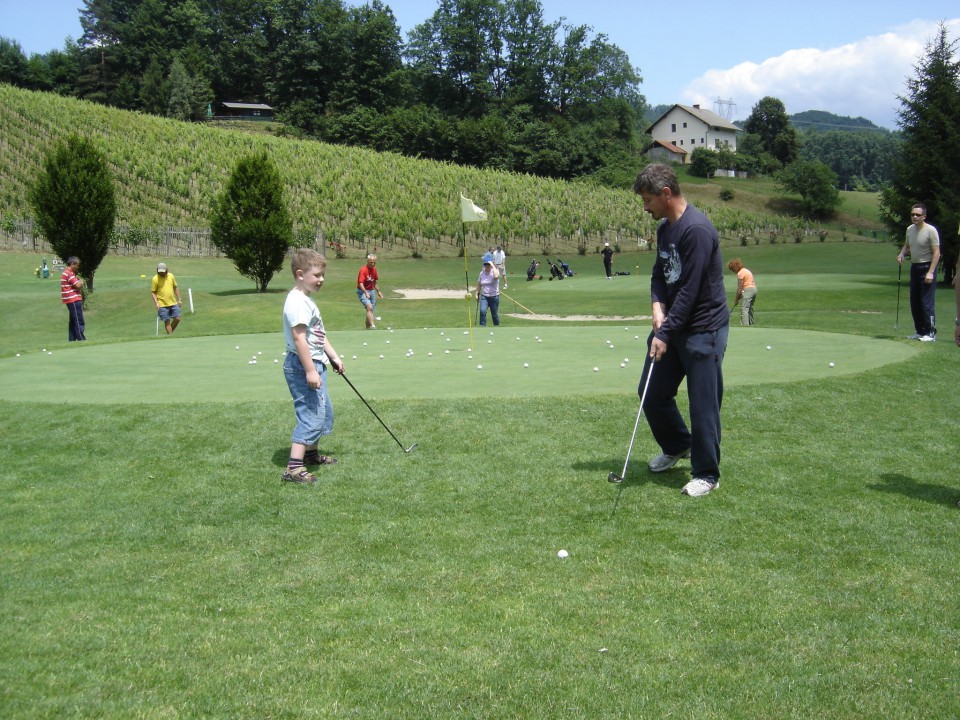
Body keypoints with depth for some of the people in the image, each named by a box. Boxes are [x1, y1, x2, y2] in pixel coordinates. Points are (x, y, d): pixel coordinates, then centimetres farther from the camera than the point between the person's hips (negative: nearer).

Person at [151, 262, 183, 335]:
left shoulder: (171, 276, 4)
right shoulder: (155, 279, -9)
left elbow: (175, 288, 15)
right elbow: (153, 292, -5)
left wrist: (179, 299, 12)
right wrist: (156, 303, -15)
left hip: (173, 303, 4)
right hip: (162, 305, -4)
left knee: (177, 318, 2)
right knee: (167, 321, -1)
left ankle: (170, 332, 22)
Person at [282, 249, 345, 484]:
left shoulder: (307, 301, 16)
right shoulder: (297, 302, -18)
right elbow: (299, 338, -25)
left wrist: (334, 357, 21)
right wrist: (310, 370, -27)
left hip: (314, 364, 11)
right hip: (302, 366, -11)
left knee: (324, 411, 21)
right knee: (311, 413, -14)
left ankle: (311, 453, 37)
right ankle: (294, 467, -15)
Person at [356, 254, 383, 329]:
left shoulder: (374, 269, 8)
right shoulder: (363, 270, -17)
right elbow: (361, 284, -26)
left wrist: (378, 291, 23)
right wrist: (366, 293, -39)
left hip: (371, 291, 8)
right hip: (363, 292, -8)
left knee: (372, 311, 7)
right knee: (369, 307, -26)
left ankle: (368, 328, 17)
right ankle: (372, 326, -38)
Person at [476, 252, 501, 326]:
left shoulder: (495, 271, -9)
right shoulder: (482, 273, 3)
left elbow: (496, 276, -35)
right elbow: (479, 284, 16)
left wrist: (492, 265, -28)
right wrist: (477, 293, 15)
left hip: (494, 296, -3)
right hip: (484, 296, 3)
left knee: (494, 314, 6)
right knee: (482, 311, -19)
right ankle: (482, 326, -13)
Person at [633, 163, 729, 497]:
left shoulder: (696, 229, -21)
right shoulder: (664, 227, 9)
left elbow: (689, 290, -22)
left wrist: (665, 334, -20)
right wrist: (657, 306, -4)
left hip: (704, 328, -9)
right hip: (673, 324, 9)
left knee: (703, 403, -3)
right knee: (652, 391, 13)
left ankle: (706, 474, 10)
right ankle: (677, 446, 35)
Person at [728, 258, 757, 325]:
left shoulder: (740, 273, -9)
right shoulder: (746, 270, 20)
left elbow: (739, 288, -10)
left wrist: (736, 300, -4)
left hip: (748, 289, -10)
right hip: (754, 288, 10)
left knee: (744, 309, -14)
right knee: (750, 308, 17)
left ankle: (745, 325, -24)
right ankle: (751, 324, 21)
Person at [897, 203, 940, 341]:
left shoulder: (930, 230, -14)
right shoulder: (910, 229, 8)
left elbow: (936, 253, -15)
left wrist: (930, 272, -20)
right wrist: (902, 254, 3)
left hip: (927, 268, -7)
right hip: (914, 267, 7)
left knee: (927, 302, -8)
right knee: (914, 302, 9)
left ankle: (930, 333, -2)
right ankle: (920, 331, 19)